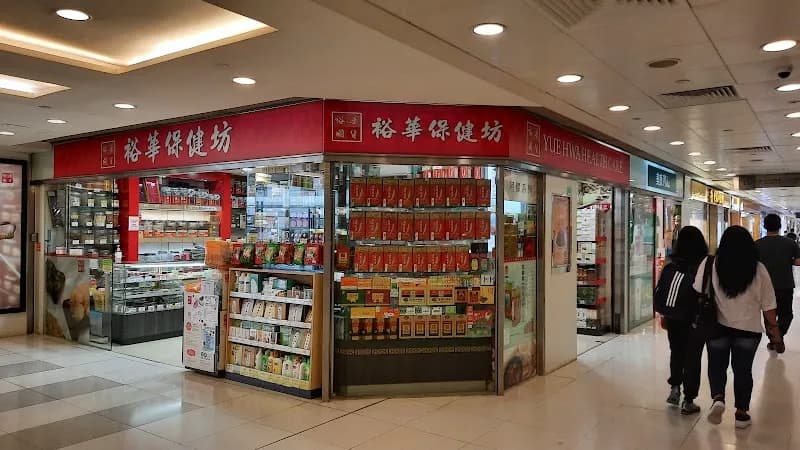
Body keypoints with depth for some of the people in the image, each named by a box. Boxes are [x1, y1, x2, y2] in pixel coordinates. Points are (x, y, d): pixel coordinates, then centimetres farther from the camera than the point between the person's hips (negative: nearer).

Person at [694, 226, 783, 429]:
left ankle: (718, 398, -4)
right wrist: (774, 330, 9)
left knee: (717, 365, 17)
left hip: (718, 326, -1)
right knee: (743, 369, 14)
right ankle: (742, 413, 22)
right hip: (749, 328, 1)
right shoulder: (758, 269, -5)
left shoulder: (710, 264, -9)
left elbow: (698, 295, -6)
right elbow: (768, 305, -1)